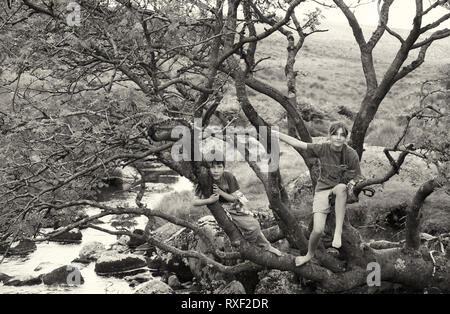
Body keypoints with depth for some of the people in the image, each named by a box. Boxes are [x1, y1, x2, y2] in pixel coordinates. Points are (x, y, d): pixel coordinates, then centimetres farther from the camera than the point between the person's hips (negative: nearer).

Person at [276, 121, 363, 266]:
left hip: (342, 190, 0)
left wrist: (352, 183, -25)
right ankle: (310, 254, 16)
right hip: (323, 190, 1)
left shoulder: (351, 154, -10)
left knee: (341, 187, -40)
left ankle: (338, 232, -32)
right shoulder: (322, 149, -7)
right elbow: (296, 143, -5)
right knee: (318, 230, -17)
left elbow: (357, 178, -2)